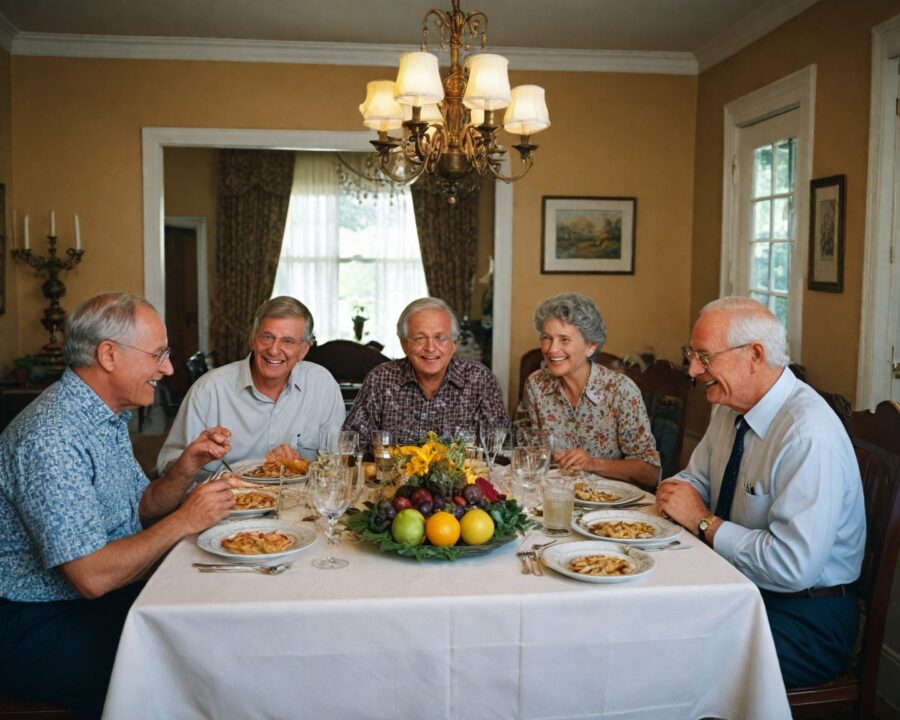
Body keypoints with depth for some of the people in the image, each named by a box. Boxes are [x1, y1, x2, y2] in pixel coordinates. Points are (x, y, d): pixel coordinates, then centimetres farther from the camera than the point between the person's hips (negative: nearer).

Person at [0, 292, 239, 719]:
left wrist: (187, 466, -4)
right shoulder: (52, 437, -25)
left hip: (103, 599, 9)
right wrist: (185, 521, -18)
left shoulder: (108, 416, 7)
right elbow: (92, 577, -27)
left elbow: (140, 511, 13)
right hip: (34, 626, -9)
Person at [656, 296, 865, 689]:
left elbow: (793, 566, -28)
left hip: (804, 618, -8)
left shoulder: (809, 435, -24)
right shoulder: (729, 407, 3)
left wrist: (703, 522, -18)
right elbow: (696, 479, 16)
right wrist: (676, 494, -7)